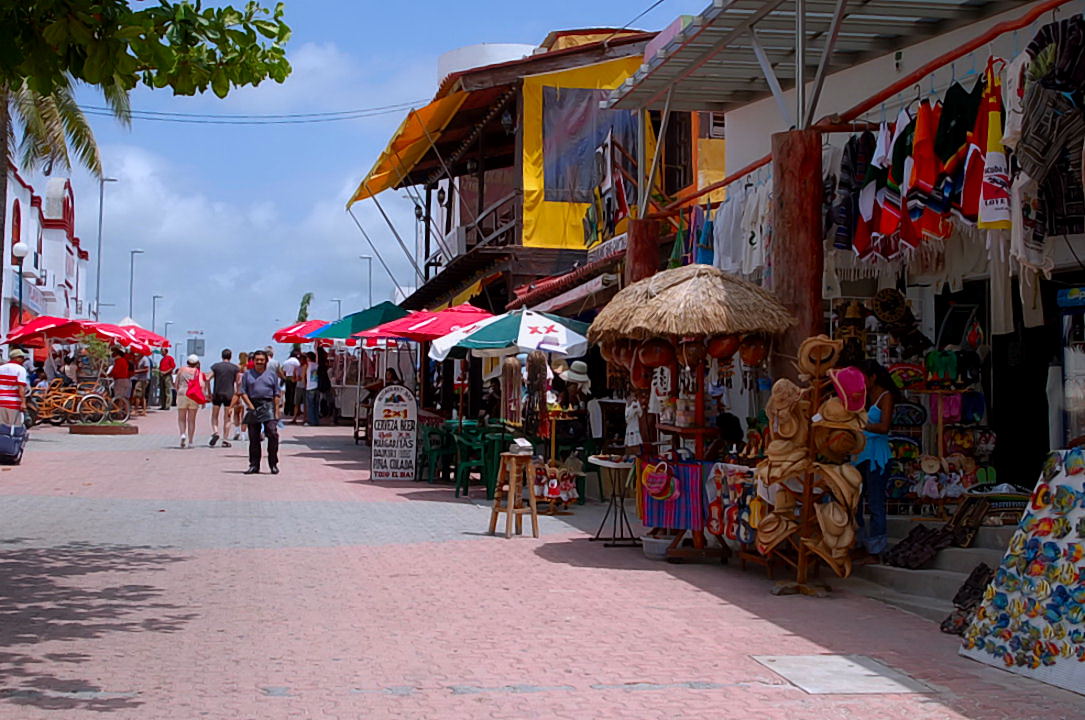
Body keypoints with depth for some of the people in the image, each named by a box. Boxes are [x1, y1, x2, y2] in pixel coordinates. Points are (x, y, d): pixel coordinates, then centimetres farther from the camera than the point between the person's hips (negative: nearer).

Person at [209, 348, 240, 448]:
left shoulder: (215, 366, 2)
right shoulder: (235, 368, 1)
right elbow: (238, 382, -1)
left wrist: (209, 393, 4)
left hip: (217, 394, 0)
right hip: (229, 395, 0)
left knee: (214, 416, 14)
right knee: (227, 418, 6)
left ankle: (215, 432, -10)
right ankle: (225, 440, 3)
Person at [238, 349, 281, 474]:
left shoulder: (272, 375, 11)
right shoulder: (247, 375, 11)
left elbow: (276, 394, 9)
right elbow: (243, 392, 6)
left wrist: (276, 411, 0)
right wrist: (251, 406, -6)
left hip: (268, 406, -1)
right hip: (253, 406, 1)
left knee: (273, 433, -13)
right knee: (253, 437, 4)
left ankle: (273, 464, -6)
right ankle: (254, 465, 11)